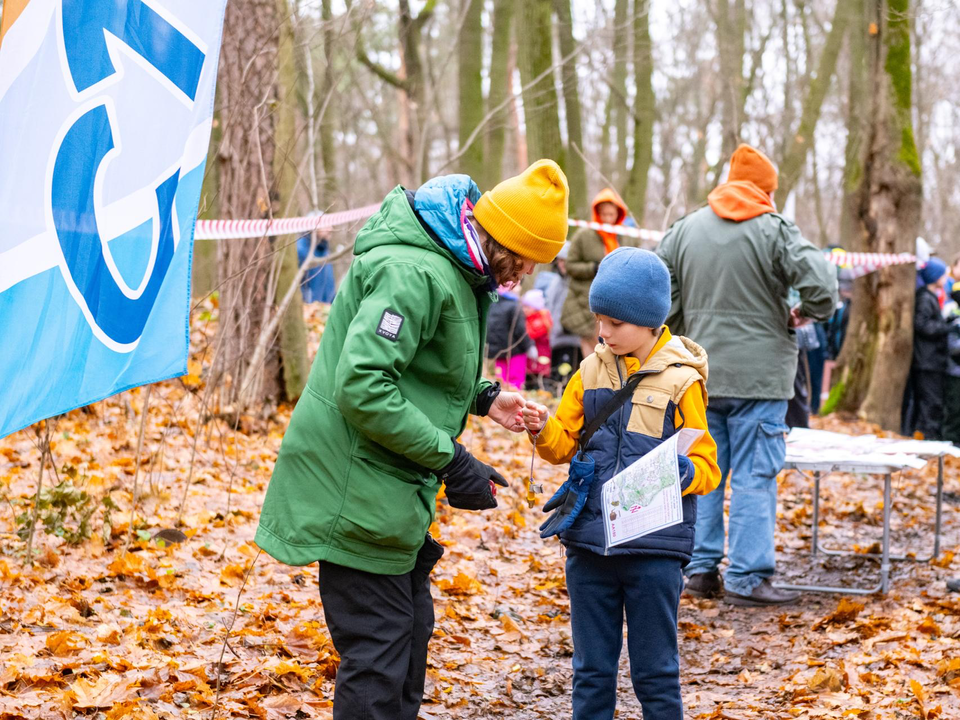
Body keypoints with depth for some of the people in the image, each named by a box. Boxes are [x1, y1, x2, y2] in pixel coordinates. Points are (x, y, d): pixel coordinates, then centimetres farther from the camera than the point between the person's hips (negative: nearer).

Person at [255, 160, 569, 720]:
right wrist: (451, 459, -26)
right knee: (377, 652, -4)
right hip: (357, 490, -11)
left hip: (392, 489, 11)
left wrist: (480, 397, 7)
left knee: (411, 631, 20)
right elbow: (362, 385, -30)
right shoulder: (414, 273, -23)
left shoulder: (454, 271, 11)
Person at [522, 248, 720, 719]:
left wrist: (681, 471, -26)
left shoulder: (680, 380, -5)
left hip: (654, 546, -4)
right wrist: (544, 431, -8)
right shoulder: (592, 371, 7)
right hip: (588, 541, 4)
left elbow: (706, 467, -6)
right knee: (591, 669, 12)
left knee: (655, 671, 6)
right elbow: (566, 446, 12)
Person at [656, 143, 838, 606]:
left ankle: (700, 570, 16)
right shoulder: (775, 230, -7)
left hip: (700, 375, 5)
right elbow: (821, 286, -16)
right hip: (758, 374, -4)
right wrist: (805, 313, 4)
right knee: (754, 476, -1)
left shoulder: (684, 229, 7)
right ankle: (746, 578, 0)